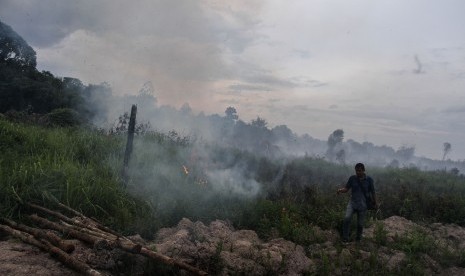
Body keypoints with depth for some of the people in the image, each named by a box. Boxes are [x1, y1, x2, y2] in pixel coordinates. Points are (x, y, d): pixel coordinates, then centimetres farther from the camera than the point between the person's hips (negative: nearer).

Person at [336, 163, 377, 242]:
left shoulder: (369, 180, -4)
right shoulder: (352, 178, -2)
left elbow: (373, 192, 5)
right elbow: (346, 188, 0)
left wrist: (375, 203, 13)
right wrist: (341, 190, -22)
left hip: (363, 205, 0)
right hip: (352, 202, 0)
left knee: (360, 224, 7)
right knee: (347, 218, -21)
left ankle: (358, 238, 32)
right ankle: (345, 238, -10)